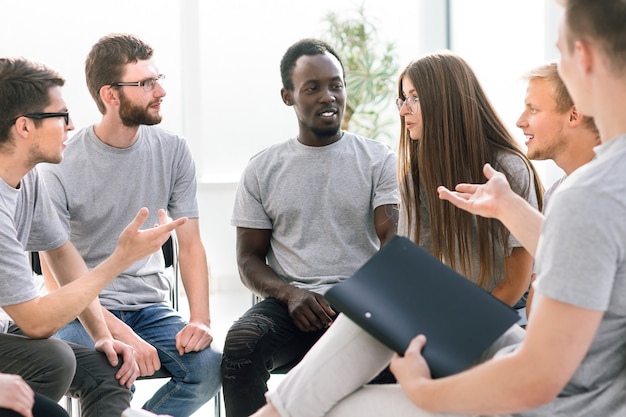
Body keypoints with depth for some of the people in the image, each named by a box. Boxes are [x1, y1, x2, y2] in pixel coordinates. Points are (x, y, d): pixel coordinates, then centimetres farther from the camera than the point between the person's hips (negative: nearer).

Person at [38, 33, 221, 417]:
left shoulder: (172, 151, 1)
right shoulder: (61, 166, -10)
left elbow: (190, 244, 4)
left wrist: (200, 318, -13)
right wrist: (122, 335, -23)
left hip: (150, 305, 4)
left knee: (208, 367, -24)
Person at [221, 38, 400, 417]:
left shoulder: (379, 160, 10)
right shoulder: (262, 169, 14)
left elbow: (395, 242, -1)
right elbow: (249, 260, 12)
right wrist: (290, 293, -11)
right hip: (290, 301, 1)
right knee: (241, 343, -32)